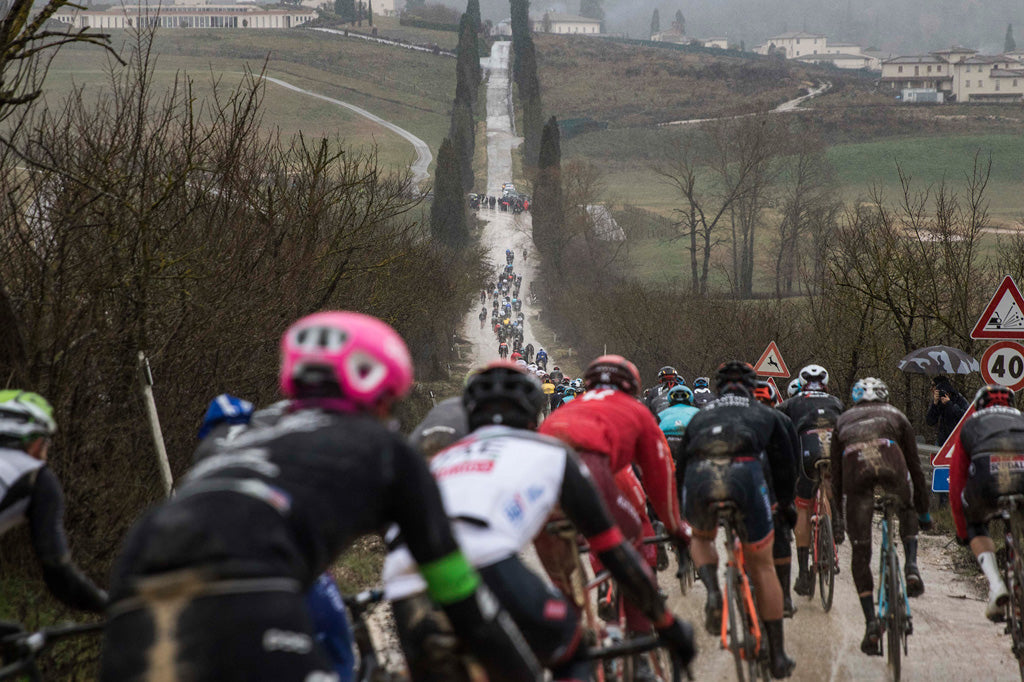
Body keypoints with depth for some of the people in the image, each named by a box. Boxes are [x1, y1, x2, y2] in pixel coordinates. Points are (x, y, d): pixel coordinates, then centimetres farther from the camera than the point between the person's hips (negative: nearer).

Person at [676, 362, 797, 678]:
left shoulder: (700, 415, 35)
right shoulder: (766, 415, 32)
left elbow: (681, 465, 38)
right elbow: (784, 464, 36)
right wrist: (786, 505, 53)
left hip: (699, 476, 1)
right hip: (744, 472, -1)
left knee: (701, 539, 34)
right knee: (762, 566, 13)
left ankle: (712, 591, 3)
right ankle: (777, 656, 16)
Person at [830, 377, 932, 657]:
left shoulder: (843, 421, 37)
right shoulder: (895, 416, 34)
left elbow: (836, 475, 36)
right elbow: (915, 467, 34)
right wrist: (923, 513, 42)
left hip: (853, 464, 0)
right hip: (889, 459, 0)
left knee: (860, 552, 7)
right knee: (907, 510, 34)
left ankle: (871, 621, -3)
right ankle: (911, 566, 11)